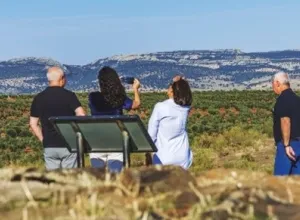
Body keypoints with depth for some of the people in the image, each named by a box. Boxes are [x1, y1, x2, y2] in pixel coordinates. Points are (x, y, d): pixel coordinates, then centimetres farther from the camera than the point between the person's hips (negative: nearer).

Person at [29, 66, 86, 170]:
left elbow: (33, 124, 6)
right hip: (68, 145, -3)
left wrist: (44, 140, 12)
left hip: (49, 146, 3)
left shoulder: (38, 98, 5)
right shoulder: (69, 95, -7)